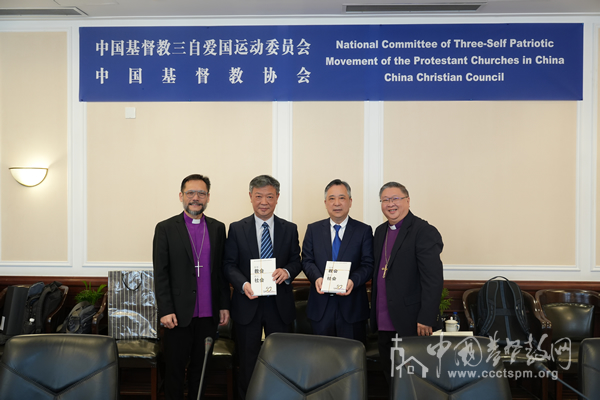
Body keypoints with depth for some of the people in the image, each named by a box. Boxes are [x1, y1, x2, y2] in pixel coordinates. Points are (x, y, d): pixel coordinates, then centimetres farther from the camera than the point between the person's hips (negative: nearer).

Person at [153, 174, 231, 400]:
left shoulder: (218, 228, 7)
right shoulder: (166, 228, -2)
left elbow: (222, 270, 9)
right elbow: (160, 274, -5)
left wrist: (224, 306, 6)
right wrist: (165, 311, -10)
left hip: (209, 314, 3)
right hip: (179, 313, -2)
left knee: (200, 367, 13)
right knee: (175, 368, 8)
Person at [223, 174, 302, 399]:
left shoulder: (289, 229, 5)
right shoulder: (236, 229, 0)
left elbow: (296, 261, 6)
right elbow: (229, 265, -2)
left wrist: (287, 271, -17)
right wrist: (244, 285, -19)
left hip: (280, 305, 1)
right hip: (248, 304, -1)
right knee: (247, 362, 11)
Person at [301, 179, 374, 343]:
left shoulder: (364, 231, 3)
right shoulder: (313, 229, 9)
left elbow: (368, 265, -2)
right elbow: (307, 260, 5)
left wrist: (353, 281, -20)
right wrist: (316, 278, -14)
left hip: (352, 306, -1)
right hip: (320, 306, 2)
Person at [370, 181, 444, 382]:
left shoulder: (424, 232, -12)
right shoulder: (380, 231, 13)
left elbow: (433, 280, -18)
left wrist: (426, 320, -20)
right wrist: (375, 312, 14)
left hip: (410, 323, -7)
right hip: (384, 323, 7)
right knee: (389, 377, 16)